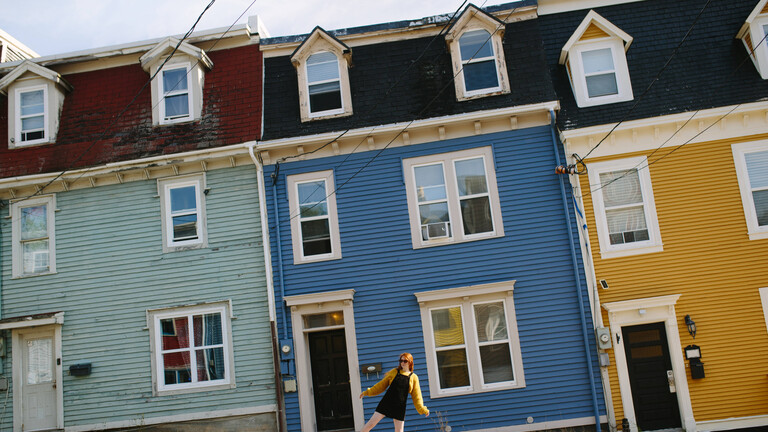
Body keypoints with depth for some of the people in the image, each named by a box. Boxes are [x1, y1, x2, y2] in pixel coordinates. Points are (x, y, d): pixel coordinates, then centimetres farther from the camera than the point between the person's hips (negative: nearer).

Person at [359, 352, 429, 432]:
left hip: (400, 407, 0)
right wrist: (367, 392, 11)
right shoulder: (394, 372, 5)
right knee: (372, 422, -5)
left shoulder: (413, 377, 4)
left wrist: (422, 409, -5)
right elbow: (382, 385, 12)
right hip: (386, 403, 0)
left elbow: (416, 396, 5)